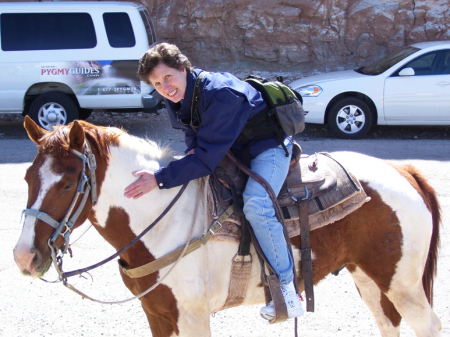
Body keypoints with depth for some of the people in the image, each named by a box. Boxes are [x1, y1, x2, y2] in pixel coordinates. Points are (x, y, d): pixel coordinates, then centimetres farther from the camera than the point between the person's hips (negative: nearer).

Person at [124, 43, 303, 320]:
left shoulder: (219, 94, -33)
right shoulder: (177, 99, -5)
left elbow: (207, 157, -35)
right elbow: (193, 134, 10)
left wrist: (159, 179, -38)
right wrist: (192, 150, -15)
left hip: (268, 147, -10)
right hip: (233, 150, 10)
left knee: (255, 204, -31)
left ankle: (287, 289, -25)